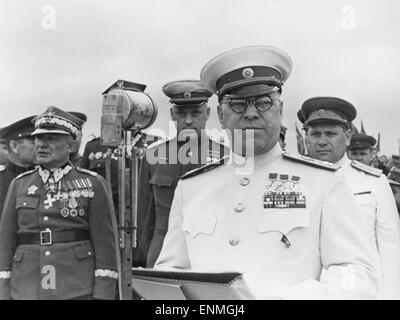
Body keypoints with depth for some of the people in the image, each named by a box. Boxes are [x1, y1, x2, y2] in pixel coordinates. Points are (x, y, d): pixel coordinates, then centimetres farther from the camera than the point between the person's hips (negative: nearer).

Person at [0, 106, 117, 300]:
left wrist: (103, 294, -9)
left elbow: (105, 242, -3)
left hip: (78, 290, -2)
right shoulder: (19, 185, 9)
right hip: (27, 291, 3)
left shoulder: (92, 184, 0)